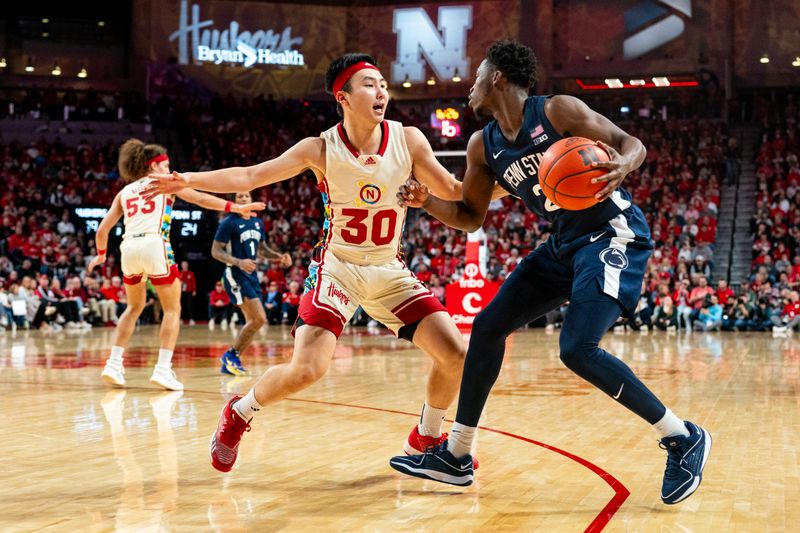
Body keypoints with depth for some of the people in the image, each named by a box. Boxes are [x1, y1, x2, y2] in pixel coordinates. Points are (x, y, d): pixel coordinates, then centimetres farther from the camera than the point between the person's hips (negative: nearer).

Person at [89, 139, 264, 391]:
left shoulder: (125, 191, 22)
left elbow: (102, 229, 19)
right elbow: (199, 198, 6)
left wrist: (101, 254, 35)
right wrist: (235, 207, 5)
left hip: (129, 247, 4)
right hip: (154, 245, -4)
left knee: (134, 307, 23)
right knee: (172, 309, 8)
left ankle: (114, 364, 11)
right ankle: (163, 369, -6)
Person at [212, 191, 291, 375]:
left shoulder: (257, 223, 12)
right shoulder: (229, 223, -9)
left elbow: (262, 248, 25)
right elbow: (216, 251, -12)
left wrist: (279, 257, 6)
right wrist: (239, 262, -26)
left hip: (251, 275, 8)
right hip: (236, 275, -8)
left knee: (252, 322, 8)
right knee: (259, 319, -16)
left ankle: (230, 361, 16)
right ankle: (231, 356, -4)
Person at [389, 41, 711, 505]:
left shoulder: (558, 111, -15)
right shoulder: (483, 146, 5)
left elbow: (632, 144, -11)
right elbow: (471, 217, 12)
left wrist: (621, 167, -34)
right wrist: (426, 200, -6)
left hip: (613, 234, -8)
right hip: (564, 243, 8)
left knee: (578, 349, -23)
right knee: (488, 327, 5)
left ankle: (683, 438, -6)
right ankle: (455, 457, 15)